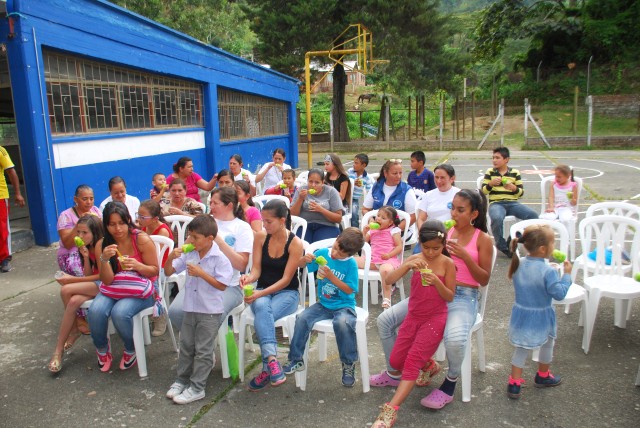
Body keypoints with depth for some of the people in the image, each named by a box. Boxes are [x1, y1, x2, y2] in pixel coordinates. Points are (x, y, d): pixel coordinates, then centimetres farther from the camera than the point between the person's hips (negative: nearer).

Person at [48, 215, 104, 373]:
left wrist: (72, 279, -12)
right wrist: (86, 257, -9)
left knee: (67, 290, -20)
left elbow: (103, 276, -14)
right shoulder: (87, 248, 10)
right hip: (94, 286, 7)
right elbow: (88, 276, 8)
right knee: (74, 301, -26)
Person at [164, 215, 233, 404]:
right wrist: (172, 257, -14)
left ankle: (197, 387, 16)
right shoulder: (189, 254, 0)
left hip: (210, 312, -6)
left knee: (203, 351, 5)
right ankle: (182, 380, 34)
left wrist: (201, 273, -24)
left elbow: (222, 285, -19)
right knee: (186, 346, 18)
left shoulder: (220, 258, -16)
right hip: (190, 309, 6)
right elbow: (168, 272, 6)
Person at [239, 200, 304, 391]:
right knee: (261, 307, -35)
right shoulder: (260, 237, 0)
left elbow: (286, 279, -13)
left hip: (287, 293, -2)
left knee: (261, 317, -32)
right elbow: (256, 269, 0)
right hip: (262, 291, 3)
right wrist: (249, 278, -24)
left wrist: (261, 293, -25)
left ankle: (266, 369, -25)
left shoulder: (295, 243, -11)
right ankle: (272, 360, -45)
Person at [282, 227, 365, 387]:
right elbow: (299, 266, 7)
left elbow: (349, 290, -15)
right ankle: (296, 360, 2)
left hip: (344, 305, -4)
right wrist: (305, 259, -16)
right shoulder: (322, 253, -3)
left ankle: (349, 365, -11)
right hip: (323, 304, 4)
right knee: (302, 318, -19)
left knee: (343, 323, -35)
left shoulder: (351, 264, -12)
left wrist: (331, 276, -24)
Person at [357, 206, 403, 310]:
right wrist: (365, 232, 3)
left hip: (388, 259, -5)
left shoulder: (393, 231, 6)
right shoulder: (372, 230, 19)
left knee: (385, 269, -40)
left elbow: (399, 247, -1)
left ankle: (386, 298, -28)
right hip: (372, 259, 5)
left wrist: (389, 255, -15)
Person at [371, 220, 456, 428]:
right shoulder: (415, 259, -3)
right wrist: (407, 265, -29)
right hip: (413, 316, 4)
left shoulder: (447, 263, -8)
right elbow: (390, 279, -13)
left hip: (435, 318, -4)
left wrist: (437, 282, -25)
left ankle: (391, 410, -18)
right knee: (396, 360, 5)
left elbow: (450, 297, -6)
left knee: (412, 361, -16)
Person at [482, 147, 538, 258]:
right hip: (496, 203, -2)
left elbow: (521, 193, 9)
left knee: (533, 215, -22)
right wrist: (491, 184, -15)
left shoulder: (515, 172, 10)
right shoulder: (490, 172, 8)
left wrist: (514, 187, -12)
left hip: (512, 203, 3)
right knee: (497, 218, -38)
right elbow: (483, 191, 4)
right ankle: (502, 246, -10)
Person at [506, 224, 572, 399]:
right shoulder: (548, 271, -26)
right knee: (547, 344, 24)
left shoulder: (519, 264, -6)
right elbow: (559, 293, -22)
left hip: (521, 314, 4)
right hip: (541, 317, -4)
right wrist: (567, 274, -13)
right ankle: (543, 376, 43)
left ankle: (514, 383, 16)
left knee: (521, 348, 17)